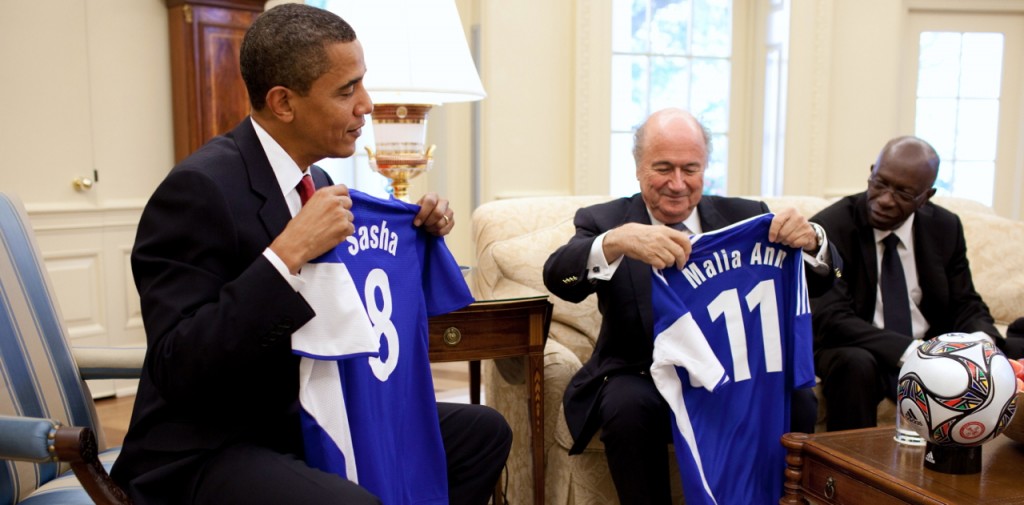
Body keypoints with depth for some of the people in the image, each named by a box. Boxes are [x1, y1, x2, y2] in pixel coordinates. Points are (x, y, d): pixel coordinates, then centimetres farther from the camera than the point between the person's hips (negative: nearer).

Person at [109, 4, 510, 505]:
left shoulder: (314, 180, 4)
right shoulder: (199, 188, -20)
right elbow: (177, 370, -26)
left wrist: (419, 232, 0)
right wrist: (287, 253, -33)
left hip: (307, 420, 8)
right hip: (207, 450, -7)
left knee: (482, 431, 3)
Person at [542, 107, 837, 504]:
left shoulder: (744, 217, 5)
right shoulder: (604, 220, -2)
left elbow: (819, 282, 1)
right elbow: (557, 277, -21)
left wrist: (809, 241, -24)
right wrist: (616, 241, -42)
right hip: (641, 377, -2)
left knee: (798, 402, -23)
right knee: (628, 405, -32)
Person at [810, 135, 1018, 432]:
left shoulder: (946, 228, 3)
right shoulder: (829, 228, -12)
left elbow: (966, 306, 7)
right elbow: (830, 318, -20)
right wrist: (910, 351, -33)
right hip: (859, 353, -4)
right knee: (855, 364, -35)